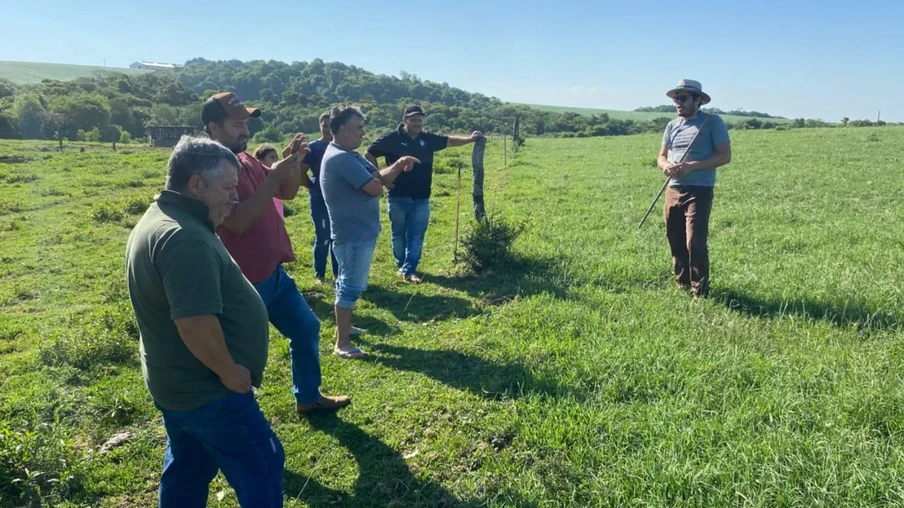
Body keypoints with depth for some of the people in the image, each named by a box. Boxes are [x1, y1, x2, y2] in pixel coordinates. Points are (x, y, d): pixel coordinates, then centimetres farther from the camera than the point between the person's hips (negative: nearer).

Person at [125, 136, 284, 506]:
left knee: (187, 472, 22)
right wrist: (228, 371, -18)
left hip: (178, 382, 10)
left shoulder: (159, 220, 9)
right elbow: (196, 322, -33)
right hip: (206, 389, -10)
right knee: (261, 467, 5)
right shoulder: (184, 238, -27)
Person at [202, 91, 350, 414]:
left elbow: (287, 193, 14)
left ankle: (308, 397, 36)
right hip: (244, 281, -9)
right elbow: (238, 221, -29)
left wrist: (293, 165, -6)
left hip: (274, 272, 9)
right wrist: (274, 176, -28)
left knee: (306, 328, 20)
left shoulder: (247, 161, 8)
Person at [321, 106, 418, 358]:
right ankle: (342, 343, 4)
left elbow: (379, 178, 10)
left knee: (348, 283, 20)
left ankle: (344, 327, 35)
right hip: (354, 233, -11)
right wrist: (376, 179, -3)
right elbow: (375, 188, -25)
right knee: (351, 286, -4)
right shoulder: (341, 158, -23)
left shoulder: (349, 155, 12)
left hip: (355, 231, 11)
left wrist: (399, 165, -6)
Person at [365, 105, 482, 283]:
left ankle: (409, 270, 5)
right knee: (399, 234, 10)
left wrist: (470, 138, -13)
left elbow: (450, 141, 4)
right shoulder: (391, 139, -8)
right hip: (398, 198, -3)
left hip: (421, 199, 3)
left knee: (416, 236, 1)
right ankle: (402, 265, 27)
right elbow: (369, 154, -1)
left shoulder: (428, 139, 4)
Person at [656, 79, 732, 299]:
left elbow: (725, 156, -7)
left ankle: (700, 293, 1)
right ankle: (682, 286, 25)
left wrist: (692, 166, -18)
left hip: (699, 192, -6)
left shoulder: (713, 122, -2)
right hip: (673, 190, 6)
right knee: (676, 243, 10)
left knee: (695, 243, -11)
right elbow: (661, 156, 18)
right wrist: (666, 166, -7)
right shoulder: (672, 125, 14)